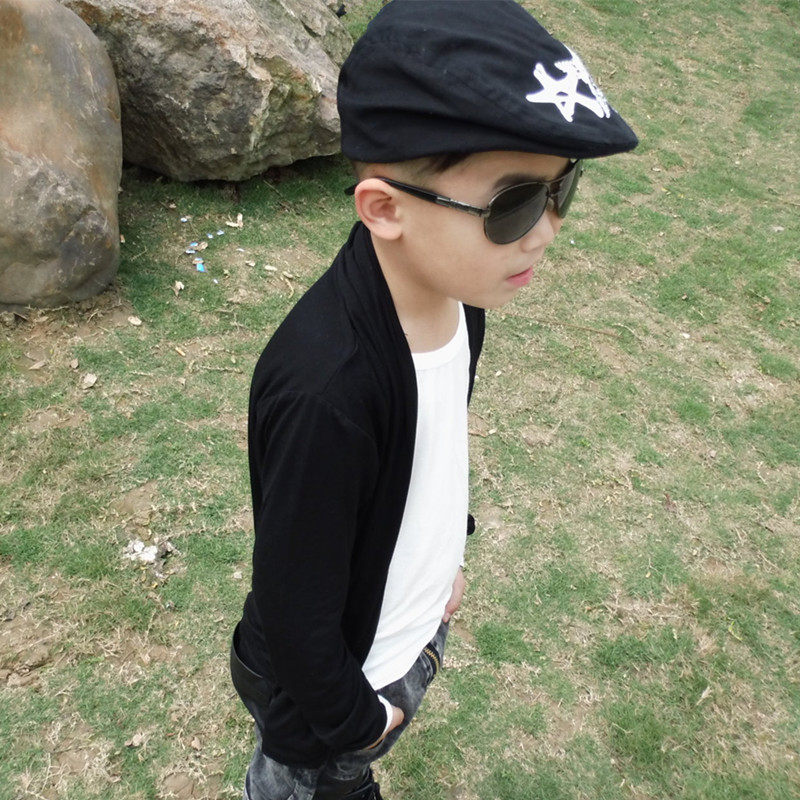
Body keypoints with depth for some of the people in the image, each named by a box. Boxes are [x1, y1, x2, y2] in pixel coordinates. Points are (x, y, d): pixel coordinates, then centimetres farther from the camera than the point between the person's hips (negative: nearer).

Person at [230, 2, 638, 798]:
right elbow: (294, 607, -27)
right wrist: (353, 717, -11)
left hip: (415, 630, 6)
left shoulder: (455, 287, -16)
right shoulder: (323, 390, -41)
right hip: (331, 670, -6)